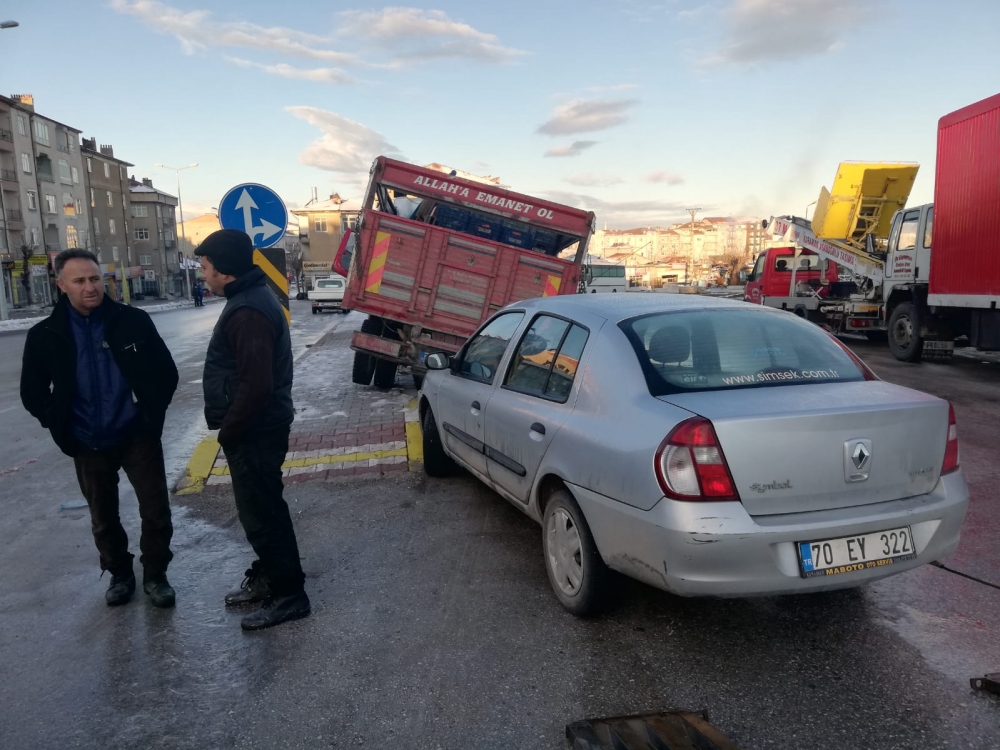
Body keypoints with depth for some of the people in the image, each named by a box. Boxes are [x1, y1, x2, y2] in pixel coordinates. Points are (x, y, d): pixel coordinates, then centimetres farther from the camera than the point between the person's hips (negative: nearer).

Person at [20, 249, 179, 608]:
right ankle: (120, 575, 36)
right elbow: (32, 392, 7)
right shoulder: (46, 335, -4)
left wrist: (153, 414, -3)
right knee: (103, 518, 16)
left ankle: (155, 575, 23)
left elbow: (166, 371, 1)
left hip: (138, 436, -1)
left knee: (156, 511, 2)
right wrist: (60, 426, -1)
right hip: (88, 445, 2)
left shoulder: (133, 320, -7)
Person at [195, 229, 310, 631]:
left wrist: (227, 431, -16)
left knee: (263, 513, 0)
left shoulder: (248, 311, -23)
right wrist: (231, 428, 18)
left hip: (254, 433, -10)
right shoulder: (250, 299, 12)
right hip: (254, 429, 10)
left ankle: (288, 594, 12)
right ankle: (266, 577, 35)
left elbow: (256, 385, -29)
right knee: (258, 509, 20)